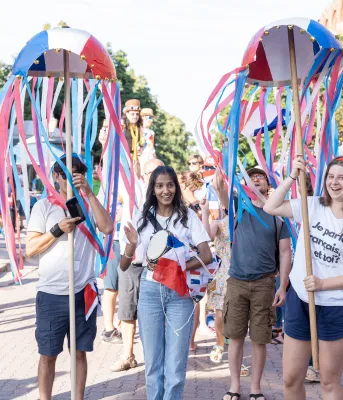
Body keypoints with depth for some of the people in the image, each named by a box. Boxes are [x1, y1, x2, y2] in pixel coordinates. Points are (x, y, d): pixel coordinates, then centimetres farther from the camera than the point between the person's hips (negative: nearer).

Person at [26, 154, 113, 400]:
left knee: (80, 352, 10)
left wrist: (89, 192, -16)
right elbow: (30, 249, -4)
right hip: (51, 294, -1)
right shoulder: (44, 206, 1)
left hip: (84, 292, 1)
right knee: (48, 354, 6)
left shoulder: (89, 204, 5)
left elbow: (108, 228, -14)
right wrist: (57, 230, -17)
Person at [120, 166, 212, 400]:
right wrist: (131, 245, -18)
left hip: (180, 293, -2)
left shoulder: (188, 216, -1)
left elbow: (207, 256, -7)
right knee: (152, 363, 9)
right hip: (150, 292, 2)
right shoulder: (142, 219, 4)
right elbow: (124, 266, 4)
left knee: (176, 365, 1)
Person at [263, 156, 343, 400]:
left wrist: (323, 283, -19)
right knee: (291, 379, 11)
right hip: (299, 300, 3)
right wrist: (292, 177, -6)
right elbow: (270, 208, 1)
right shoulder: (312, 205, 1)